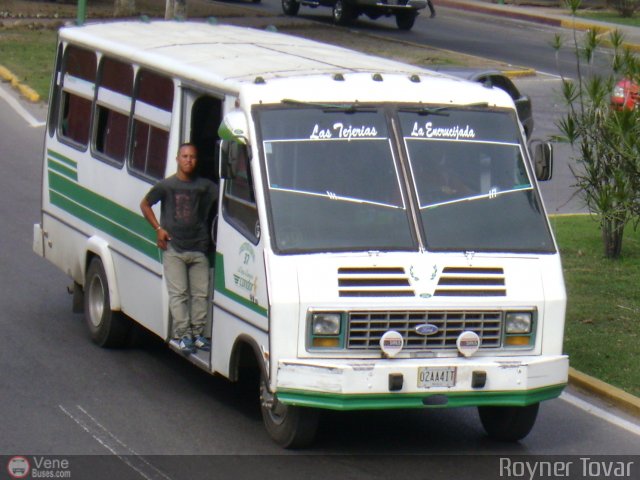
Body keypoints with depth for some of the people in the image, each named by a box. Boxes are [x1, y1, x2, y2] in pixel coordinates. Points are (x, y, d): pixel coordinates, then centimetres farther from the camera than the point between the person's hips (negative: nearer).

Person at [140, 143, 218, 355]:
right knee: (178, 293, -4)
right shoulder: (166, 185, 1)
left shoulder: (205, 186, 5)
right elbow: (144, 205, 12)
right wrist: (158, 229, 2)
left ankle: (198, 333, 11)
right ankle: (183, 335, -3)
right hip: (173, 249, -2)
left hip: (198, 248, 2)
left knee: (200, 293, 4)